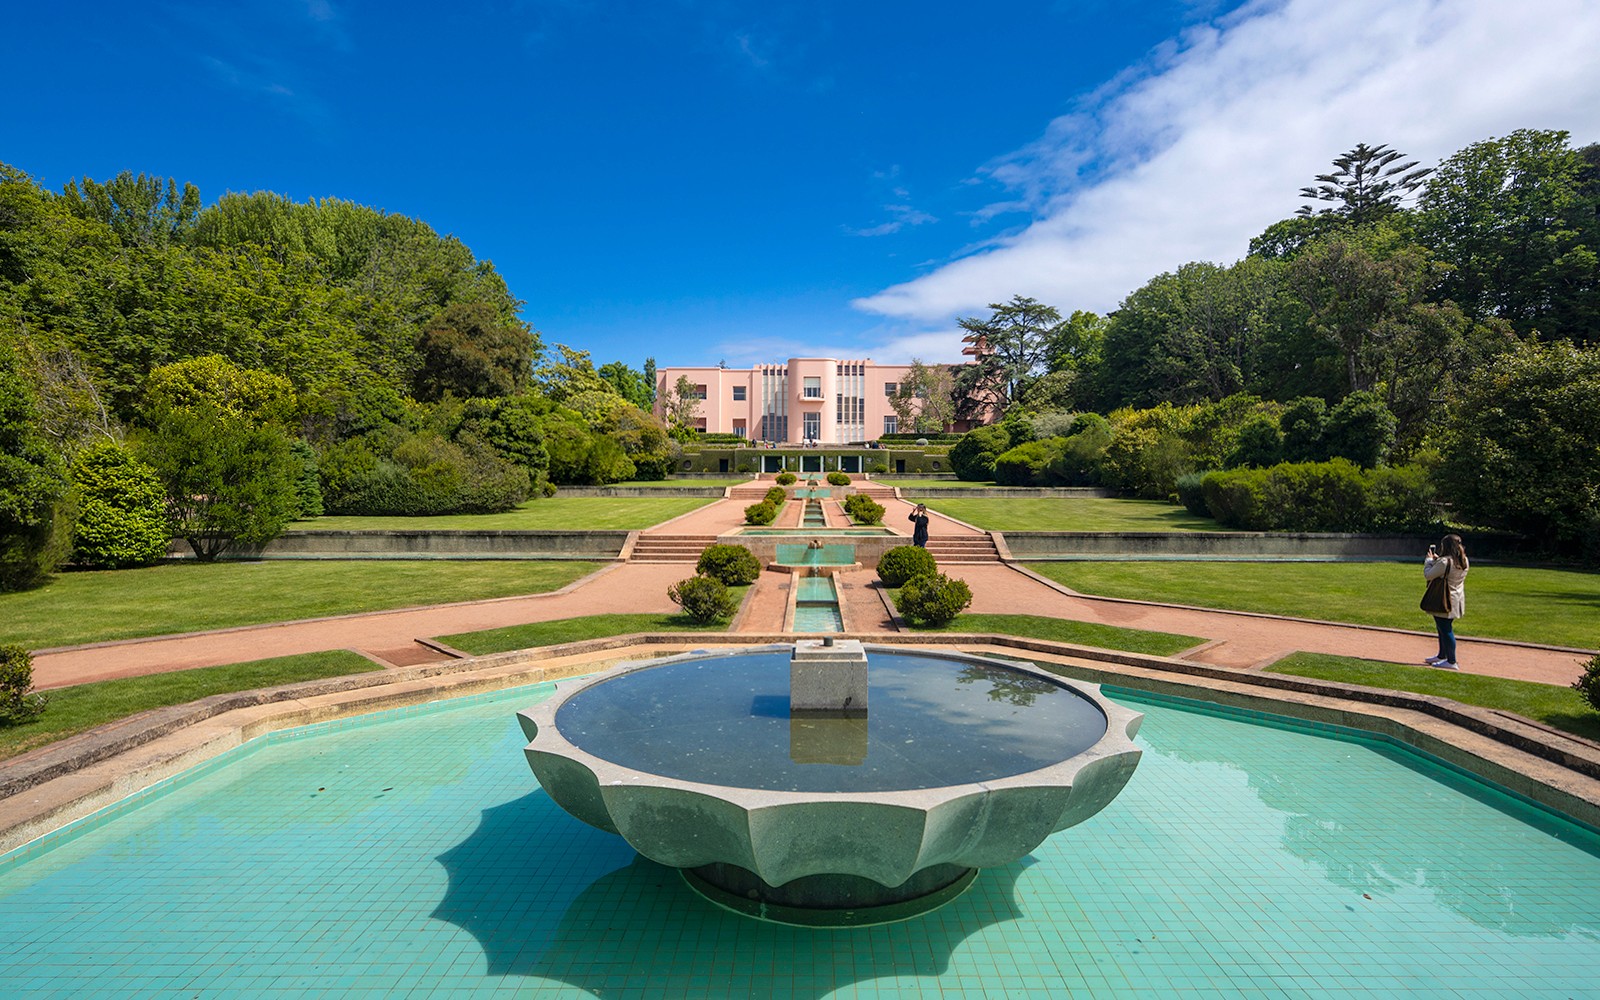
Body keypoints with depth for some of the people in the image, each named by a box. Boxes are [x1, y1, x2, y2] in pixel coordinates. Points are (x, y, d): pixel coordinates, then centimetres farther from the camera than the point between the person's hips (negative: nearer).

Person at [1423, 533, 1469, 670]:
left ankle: (1451, 661, 3)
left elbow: (1428, 575, -13)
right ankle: (1442, 656, 32)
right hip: (1457, 600, 9)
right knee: (1445, 629, 20)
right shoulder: (1464, 561, 5)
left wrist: (1429, 560, 0)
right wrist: (1437, 559, 13)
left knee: (1445, 630, -2)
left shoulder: (1444, 562, -22)